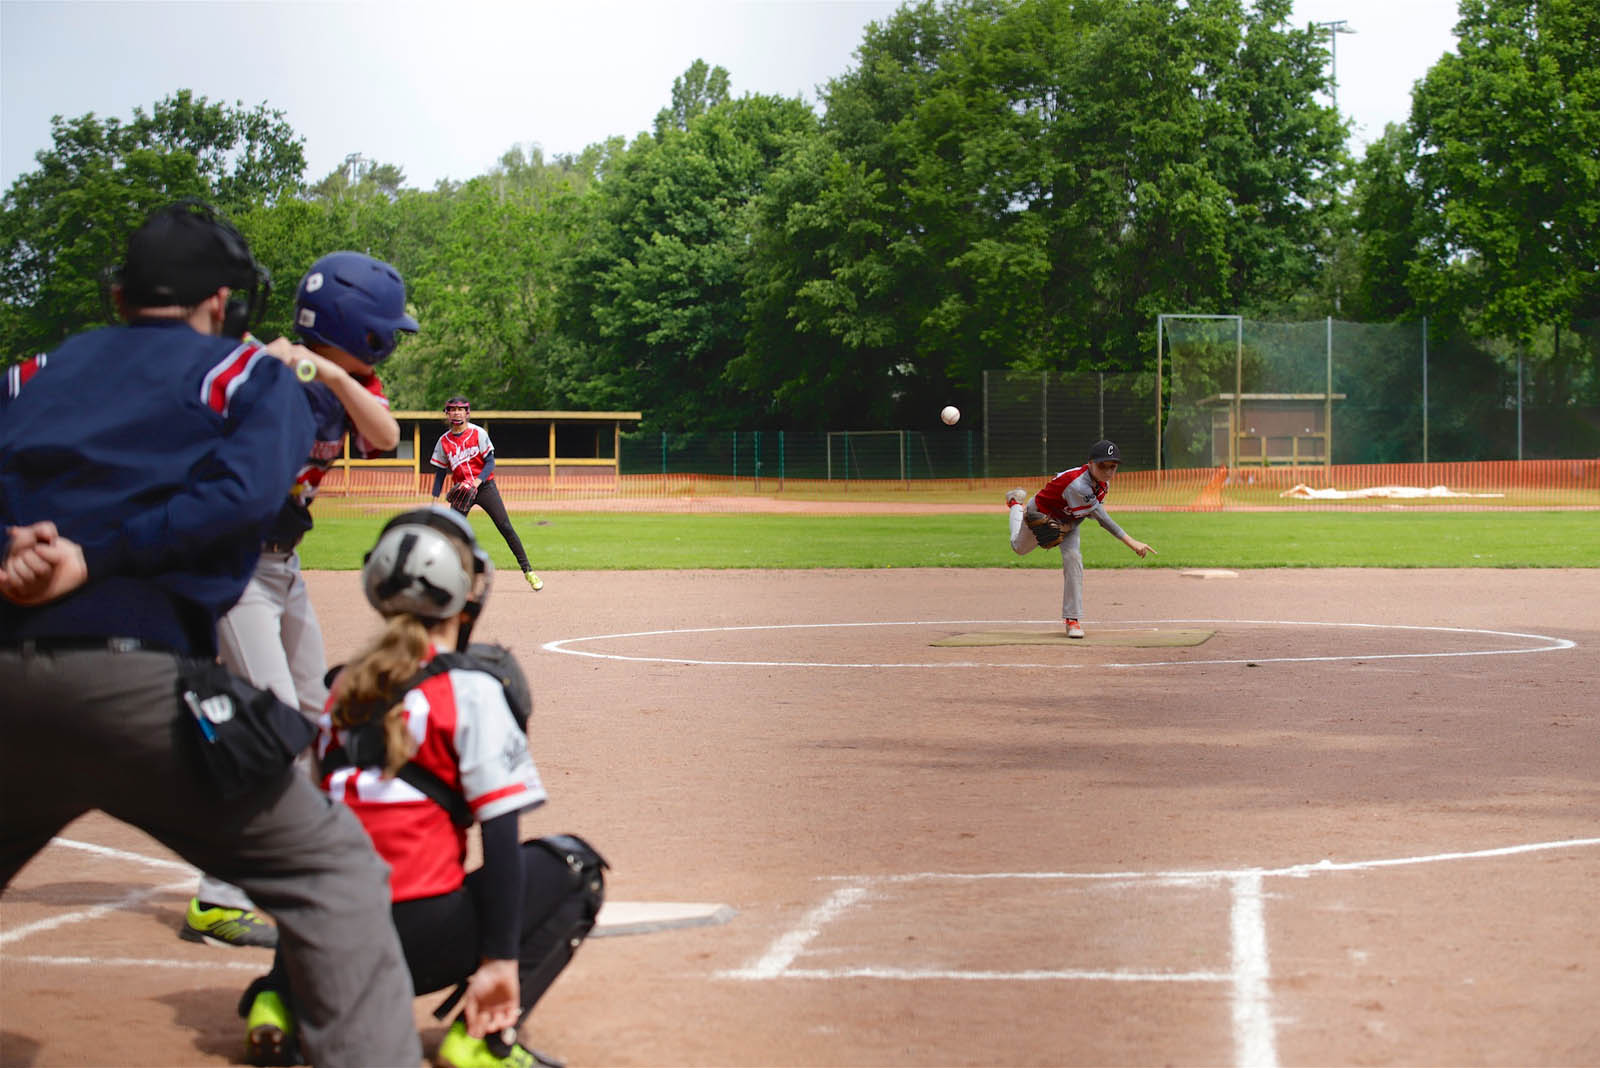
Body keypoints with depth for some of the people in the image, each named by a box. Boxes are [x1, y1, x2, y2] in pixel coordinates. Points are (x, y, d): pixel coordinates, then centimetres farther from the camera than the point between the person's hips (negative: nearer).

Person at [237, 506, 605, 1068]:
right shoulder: (472, 686, -5)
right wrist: (500, 959, -13)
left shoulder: (345, 684, 13)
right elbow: (500, 837, -12)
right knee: (574, 866, 12)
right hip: (417, 943, -6)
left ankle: (281, 997, 13)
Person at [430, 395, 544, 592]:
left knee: (506, 527, -9)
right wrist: (435, 498, 4)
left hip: (484, 486, -2)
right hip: (461, 492, 2)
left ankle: (528, 571, -6)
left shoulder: (478, 433, -4)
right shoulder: (444, 441, 4)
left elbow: (490, 462, -8)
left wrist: (477, 481, -23)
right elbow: (440, 471, 11)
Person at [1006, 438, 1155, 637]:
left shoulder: (1103, 483, -21)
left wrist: (1067, 527, -29)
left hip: (1068, 520, 4)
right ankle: (1016, 504, 54)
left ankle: (1072, 619, -13)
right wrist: (1131, 543, -53)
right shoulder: (1078, 485, -45)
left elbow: (1090, 513, -9)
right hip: (1041, 513, -4)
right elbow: (1102, 519, -48)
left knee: (1073, 557, -19)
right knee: (1019, 548, 23)